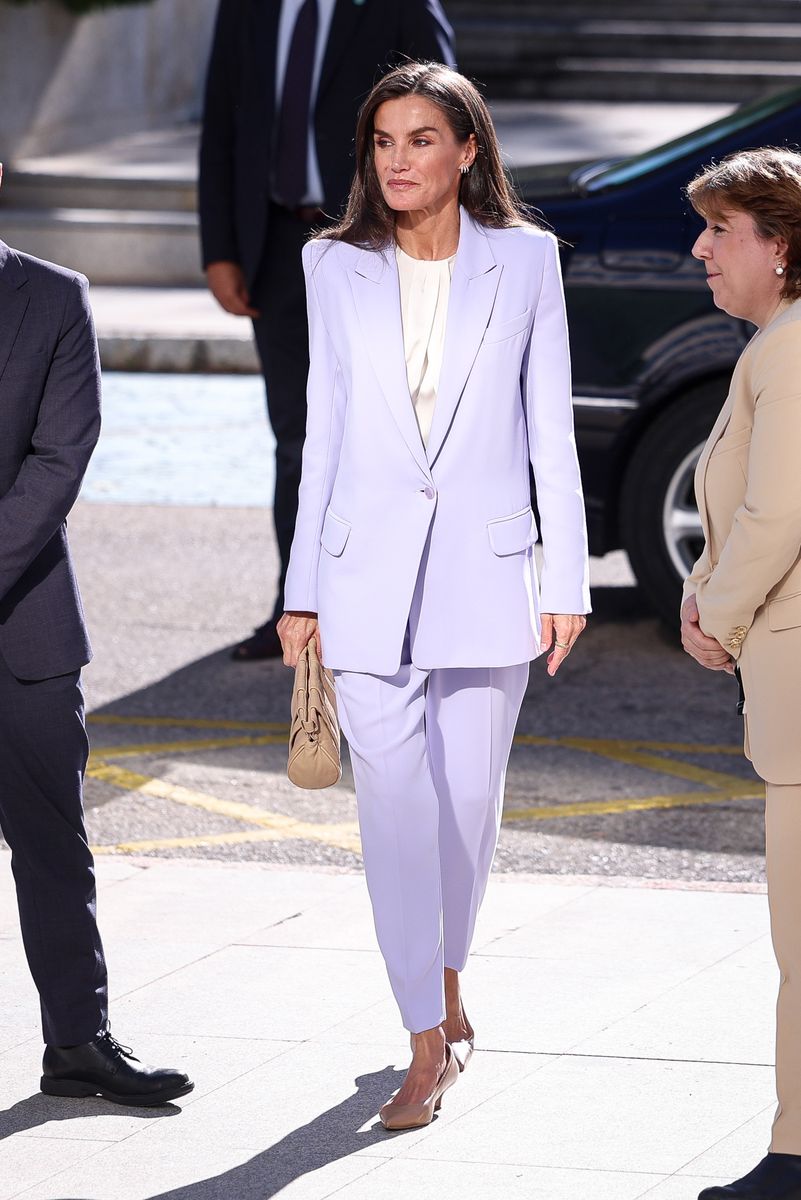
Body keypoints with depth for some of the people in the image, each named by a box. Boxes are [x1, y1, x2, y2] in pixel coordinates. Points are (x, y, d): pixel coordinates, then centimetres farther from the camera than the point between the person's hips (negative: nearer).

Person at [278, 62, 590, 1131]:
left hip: (485, 563, 0)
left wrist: (567, 578, 0)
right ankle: (428, 1043, -3)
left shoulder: (524, 260, 2)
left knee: (469, 796, 7)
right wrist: (303, 590, 6)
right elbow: (324, 430, 8)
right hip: (369, 571, 0)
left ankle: (446, 977, 32)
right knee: (394, 801, -7)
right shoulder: (337, 267, 5)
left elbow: (550, 426, 4)